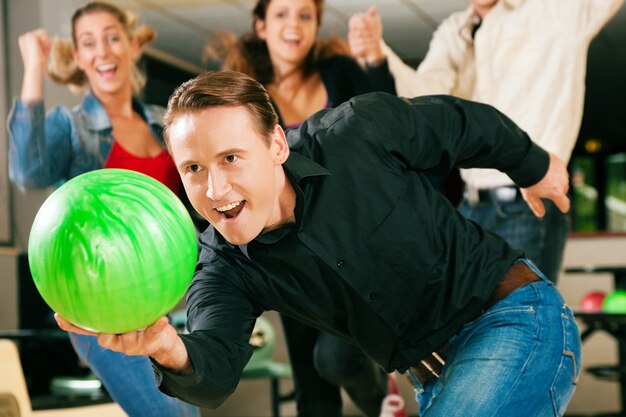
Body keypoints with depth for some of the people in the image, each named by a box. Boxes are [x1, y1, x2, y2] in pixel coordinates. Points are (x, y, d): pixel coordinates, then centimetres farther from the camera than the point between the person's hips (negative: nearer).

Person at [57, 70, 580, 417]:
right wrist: (172, 351, -54)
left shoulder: (356, 133, -18)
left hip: (515, 321, -5)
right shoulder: (226, 272, -10)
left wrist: (535, 167, 19)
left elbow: (463, 122, 2)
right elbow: (215, 373, -30)